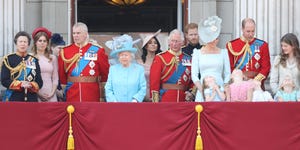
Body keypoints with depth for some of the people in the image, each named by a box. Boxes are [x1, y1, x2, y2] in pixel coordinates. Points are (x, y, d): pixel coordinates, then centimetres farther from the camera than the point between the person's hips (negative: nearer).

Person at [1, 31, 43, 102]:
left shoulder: (34, 60, 11)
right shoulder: (8, 59, 3)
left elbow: (39, 82, 8)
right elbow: (4, 81, -4)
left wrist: (31, 85, -14)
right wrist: (20, 84, -16)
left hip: (31, 99, 3)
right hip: (13, 99, -3)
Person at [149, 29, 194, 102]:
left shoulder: (188, 59, 10)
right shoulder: (160, 58, 1)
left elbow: (193, 81, 12)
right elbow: (154, 80, -4)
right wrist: (155, 101, -11)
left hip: (183, 100, 3)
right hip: (165, 100, -3)